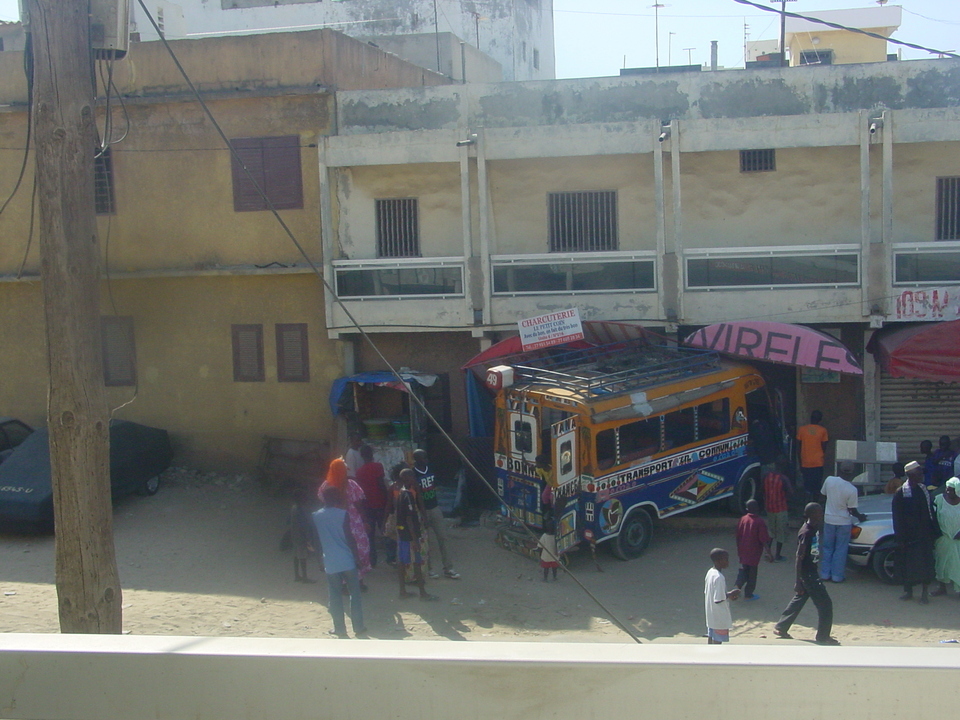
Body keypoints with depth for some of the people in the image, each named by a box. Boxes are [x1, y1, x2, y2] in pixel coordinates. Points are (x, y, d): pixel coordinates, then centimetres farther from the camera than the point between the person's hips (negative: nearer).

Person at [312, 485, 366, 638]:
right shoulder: (343, 514, -7)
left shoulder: (316, 516, 2)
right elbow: (349, 538, -7)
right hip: (347, 561, -2)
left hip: (330, 563, 2)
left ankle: (340, 628, 13)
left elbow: (317, 540, 10)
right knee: (355, 594, 7)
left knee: (334, 597, 10)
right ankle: (358, 627, 8)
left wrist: (321, 560, 20)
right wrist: (357, 557, 1)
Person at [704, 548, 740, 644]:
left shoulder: (710, 572, 2)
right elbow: (718, 599, -27)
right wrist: (730, 594, -12)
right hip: (719, 616, -9)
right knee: (718, 640, 4)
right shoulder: (719, 578, -26)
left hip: (711, 614, 9)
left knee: (711, 636, 19)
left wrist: (728, 594, 7)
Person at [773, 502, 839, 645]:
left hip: (811, 572, 9)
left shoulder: (813, 530, 6)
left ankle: (780, 628, 28)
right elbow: (799, 557, -23)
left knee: (799, 600, 18)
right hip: (807, 574, -9)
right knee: (825, 603, -2)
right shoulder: (806, 533, -23)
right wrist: (798, 581, -22)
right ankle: (823, 637, 10)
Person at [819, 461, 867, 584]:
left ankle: (825, 574, 18)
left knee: (827, 547, 14)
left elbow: (823, 494, 6)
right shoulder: (852, 490, -19)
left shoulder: (829, 480, -12)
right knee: (840, 549, 9)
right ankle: (837, 576, 14)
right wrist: (860, 516, 9)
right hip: (844, 521, -3)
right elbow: (852, 510, -11)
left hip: (829, 519, 3)